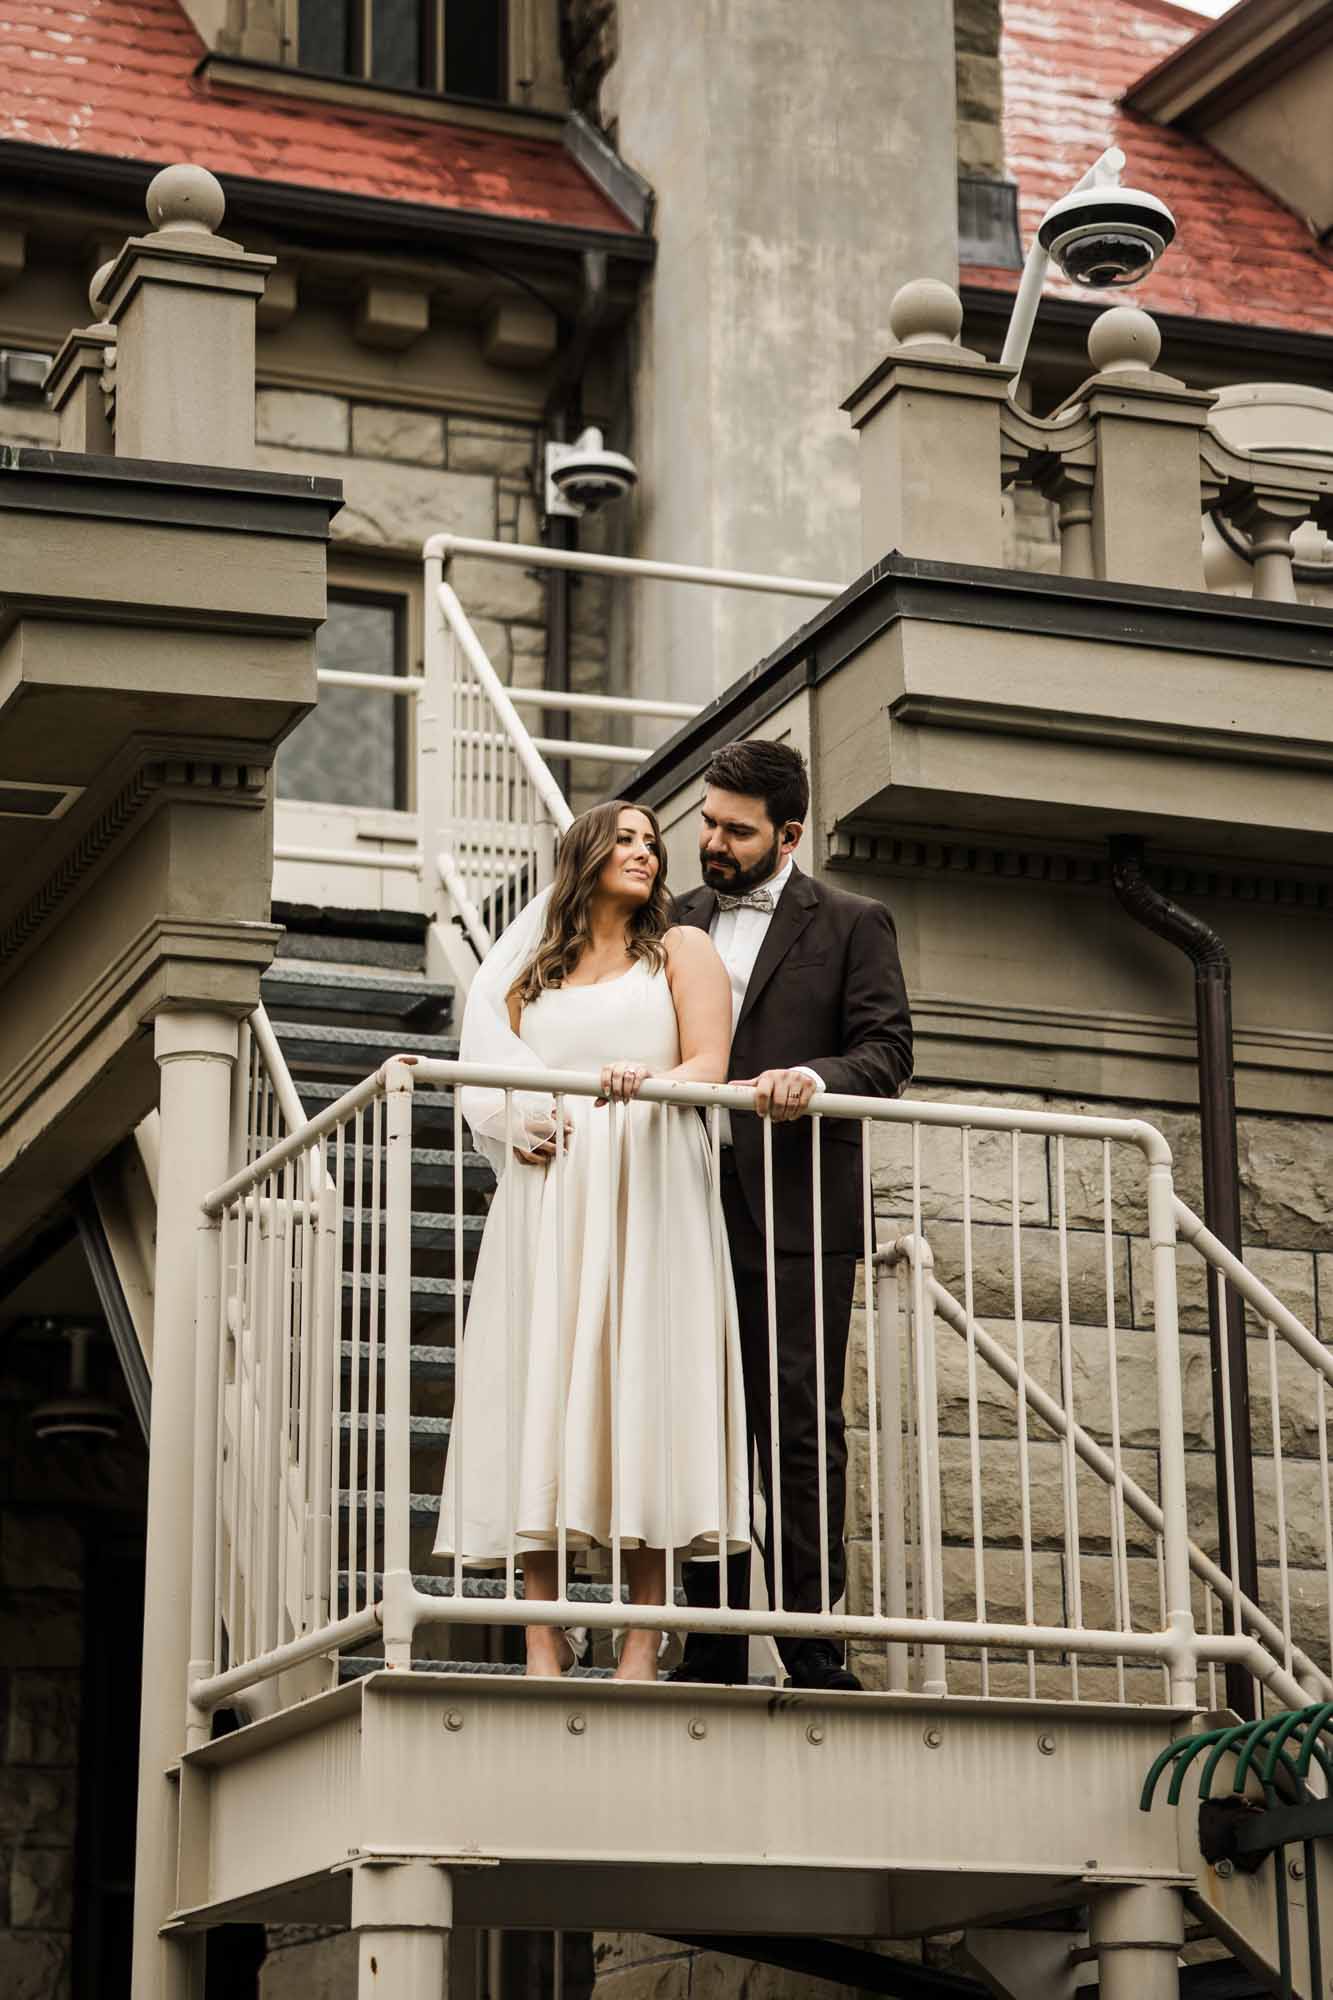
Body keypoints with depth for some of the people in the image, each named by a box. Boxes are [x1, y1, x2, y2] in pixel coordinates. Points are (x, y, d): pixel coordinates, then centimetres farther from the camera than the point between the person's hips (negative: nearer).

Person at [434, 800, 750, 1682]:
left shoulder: (680, 950, 16)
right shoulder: (533, 972, 24)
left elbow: (710, 1066, 2)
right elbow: (491, 1076, 19)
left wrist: (645, 1078, -19)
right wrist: (517, 1126, -4)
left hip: (645, 1187, -3)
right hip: (546, 1193, 3)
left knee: (640, 1379, -12)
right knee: (540, 1388, -8)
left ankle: (644, 1642, -15)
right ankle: (544, 1636, -10)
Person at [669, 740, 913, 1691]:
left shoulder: (852, 924, 6)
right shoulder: (678, 922, 18)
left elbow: (888, 1051, -1)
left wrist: (815, 1077, -19)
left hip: (798, 1211, -4)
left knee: (801, 1428, -6)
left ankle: (811, 1641, -5)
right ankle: (715, 1642, 8)